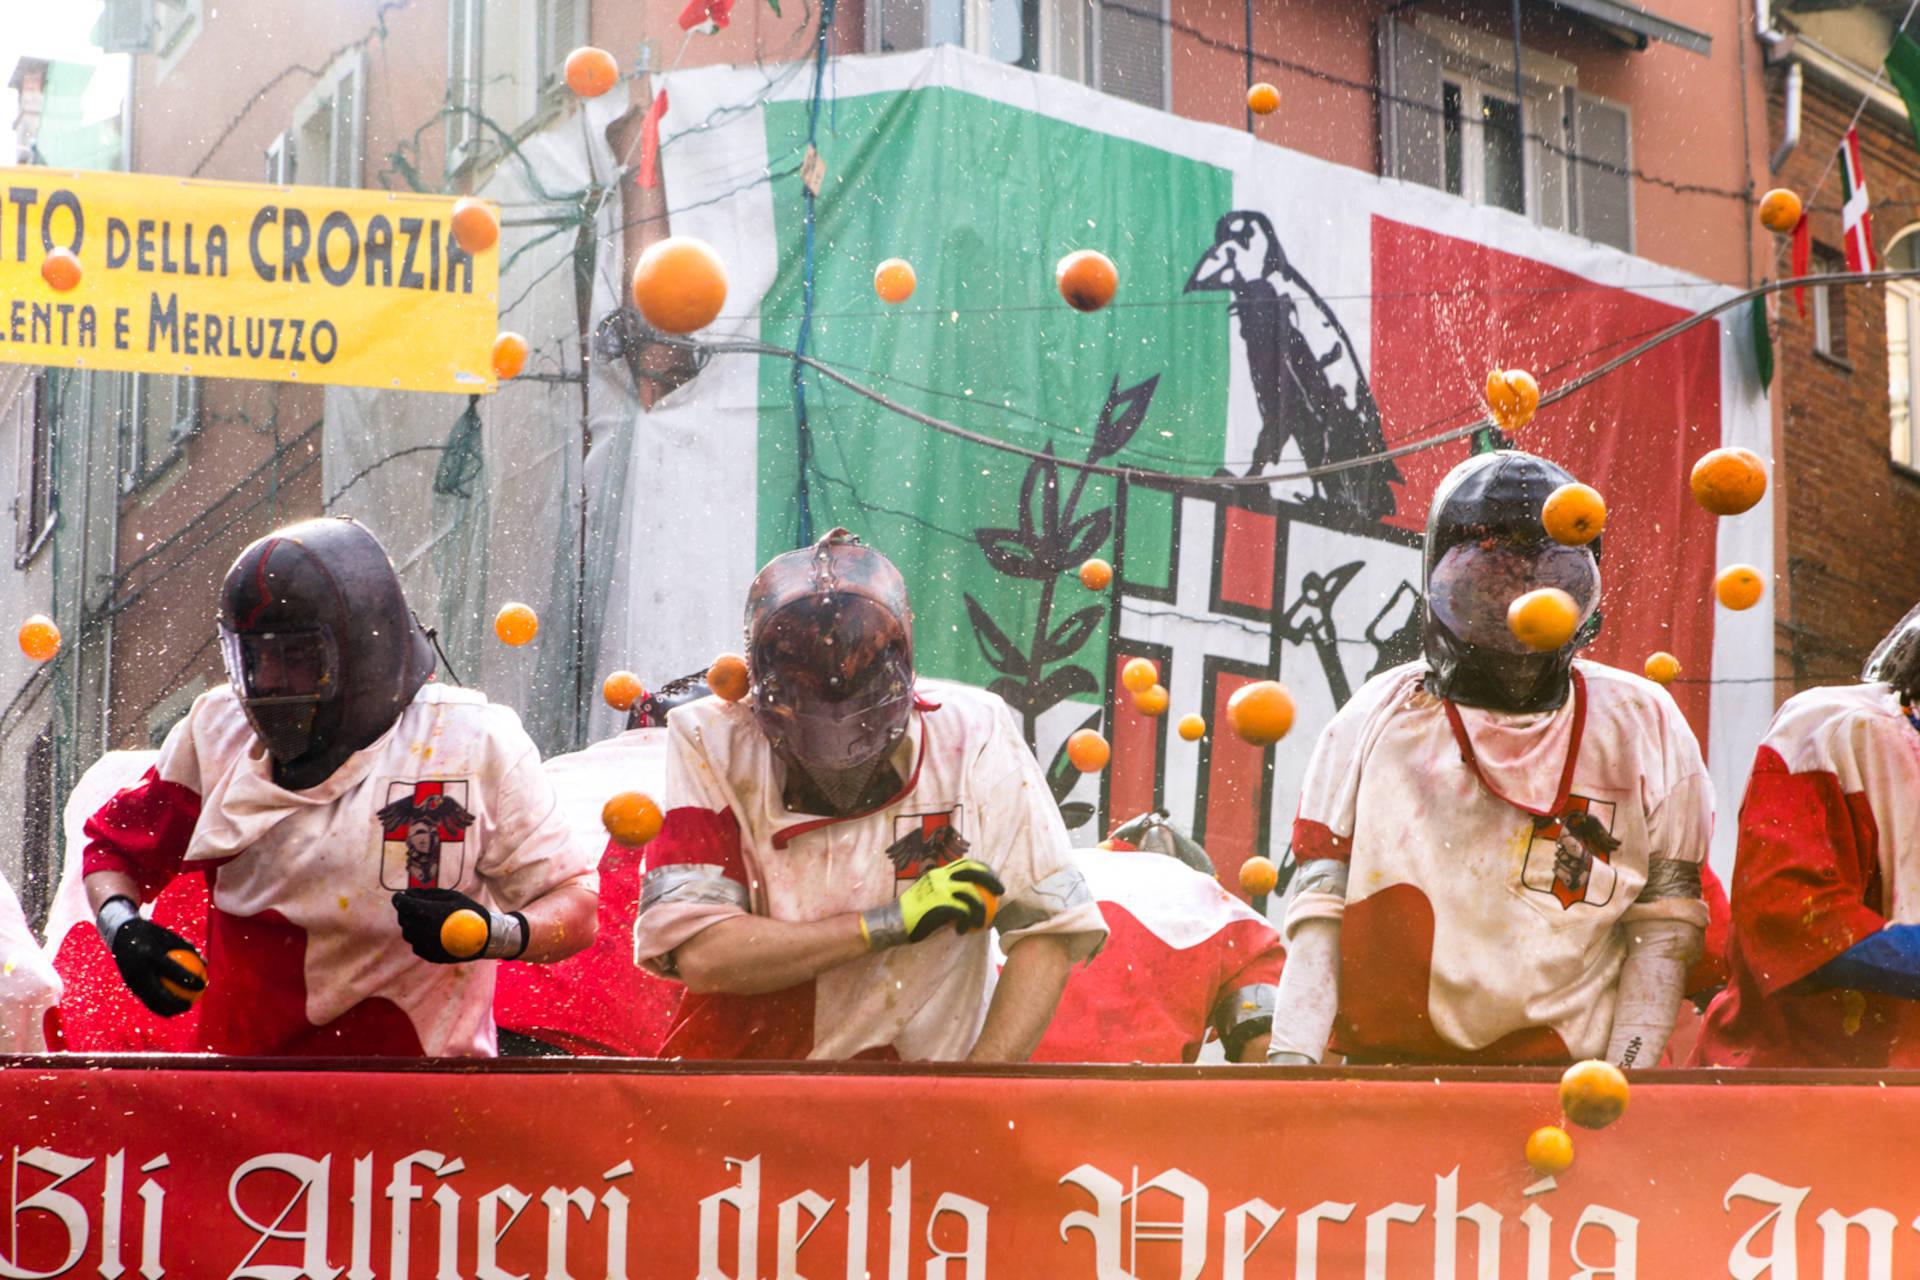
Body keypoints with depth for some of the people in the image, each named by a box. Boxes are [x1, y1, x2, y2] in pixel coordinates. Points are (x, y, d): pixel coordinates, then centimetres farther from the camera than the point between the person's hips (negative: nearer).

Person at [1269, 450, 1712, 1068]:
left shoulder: (1643, 726, 7)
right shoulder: (1379, 719, 5)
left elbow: (1664, 922, 6)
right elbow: (1320, 902, 3)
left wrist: (1626, 1082, -4)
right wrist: (1291, 1058, -8)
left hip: (1562, 1063, -2)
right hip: (1384, 1059, 2)